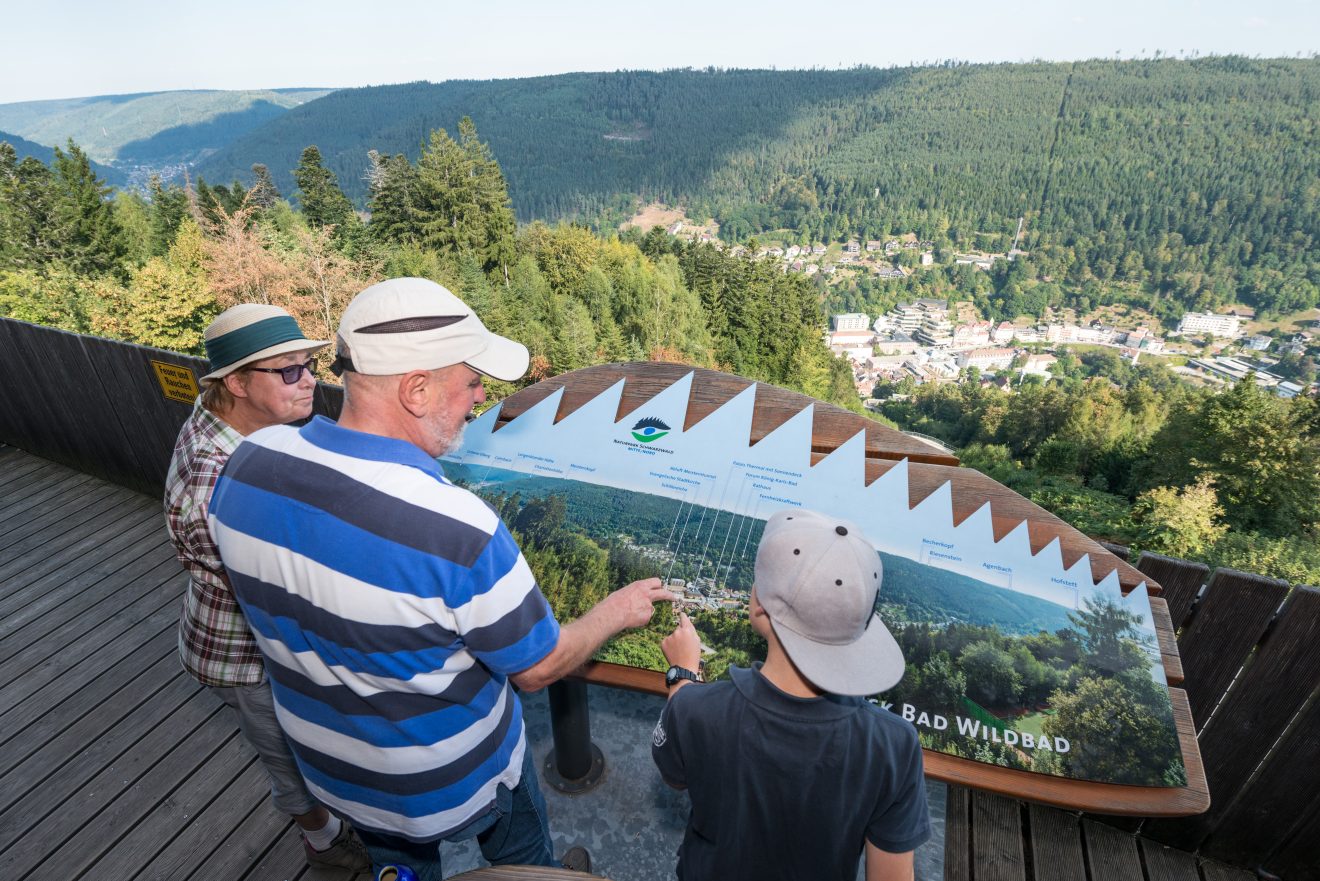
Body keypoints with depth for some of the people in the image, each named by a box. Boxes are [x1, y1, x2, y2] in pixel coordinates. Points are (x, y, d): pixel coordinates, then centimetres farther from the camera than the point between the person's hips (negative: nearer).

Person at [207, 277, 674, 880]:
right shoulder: (456, 532, -41)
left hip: (331, 766, 5)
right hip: (451, 783, -5)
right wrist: (617, 611, -7)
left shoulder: (248, 462, -20)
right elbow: (537, 667, -24)